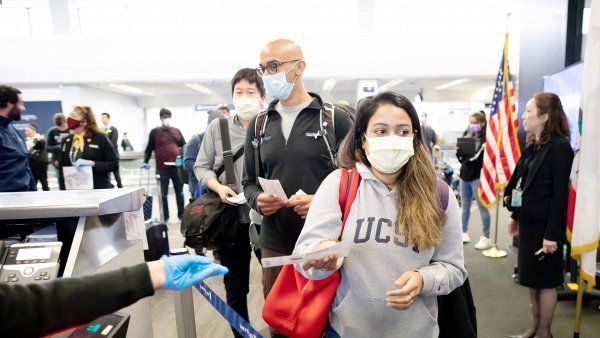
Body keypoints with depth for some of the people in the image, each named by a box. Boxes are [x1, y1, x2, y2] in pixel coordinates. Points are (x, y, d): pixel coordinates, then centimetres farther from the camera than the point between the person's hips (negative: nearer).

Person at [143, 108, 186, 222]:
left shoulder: (177, 131, 12)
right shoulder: (155, 132, 5)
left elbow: (184, 146, 15)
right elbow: (149, 148, 6)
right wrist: (146, 162, -4)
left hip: (177, 167, 2)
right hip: (162, 168, -2)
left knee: (179, 192, 9)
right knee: (164, 194, 7)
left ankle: (181, 214, 20)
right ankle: (165, 216, 18)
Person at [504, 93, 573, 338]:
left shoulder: (560, 147, -15)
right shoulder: (532, 145, 8)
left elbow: (560, 194, -17)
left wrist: (552, 234, -18)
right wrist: (516, 216, 14)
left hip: (545, 224, -7)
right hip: (528, 221, 7)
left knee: (545, 280, 7)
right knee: (531, 277, 16)